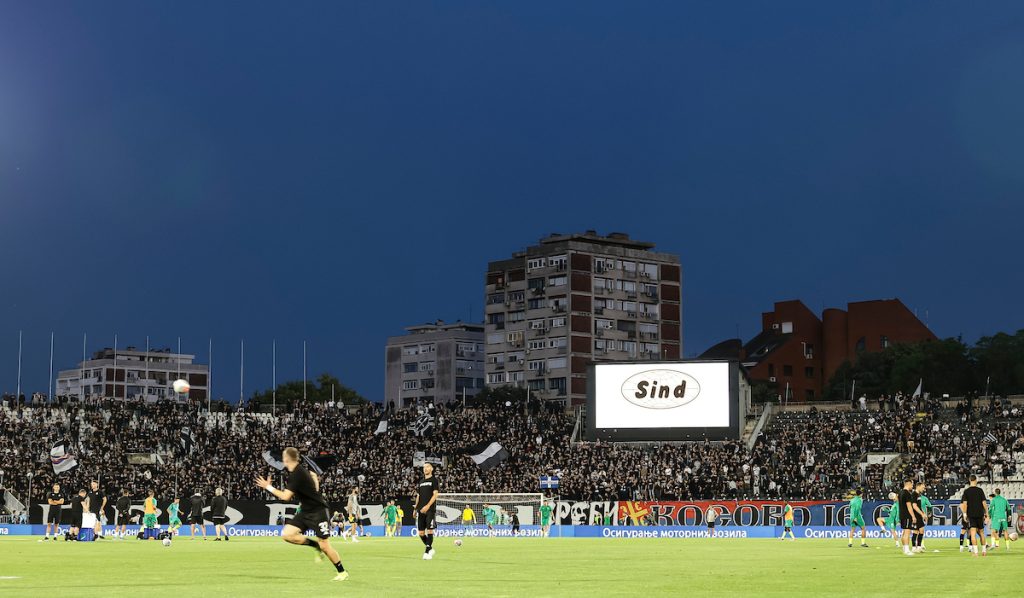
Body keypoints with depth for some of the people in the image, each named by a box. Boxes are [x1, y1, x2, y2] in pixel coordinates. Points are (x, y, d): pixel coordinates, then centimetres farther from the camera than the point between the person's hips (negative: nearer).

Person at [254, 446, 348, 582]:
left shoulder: (296, 475, -20)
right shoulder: (299, 470, 7)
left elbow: (285, 496, -24)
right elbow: (313, 476, 27)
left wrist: (268, 487, -14)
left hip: (318, 511, -9)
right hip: (305, 511, 9)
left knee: (324, 545, -7)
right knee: (286, 534, -8)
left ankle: (342, 572, 10)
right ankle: (316, 546, 7)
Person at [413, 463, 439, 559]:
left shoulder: (434, 480, 2)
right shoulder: (421, 482, 18)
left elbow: (435, 494, -8)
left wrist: (427, 506, -19)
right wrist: (415, 507, 10)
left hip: (430, 510, -6)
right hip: (421, 510, 6)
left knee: (429, 530, -11)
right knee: (421, 532, 2)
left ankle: (427, 552, -8)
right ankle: (430, 549, 19)